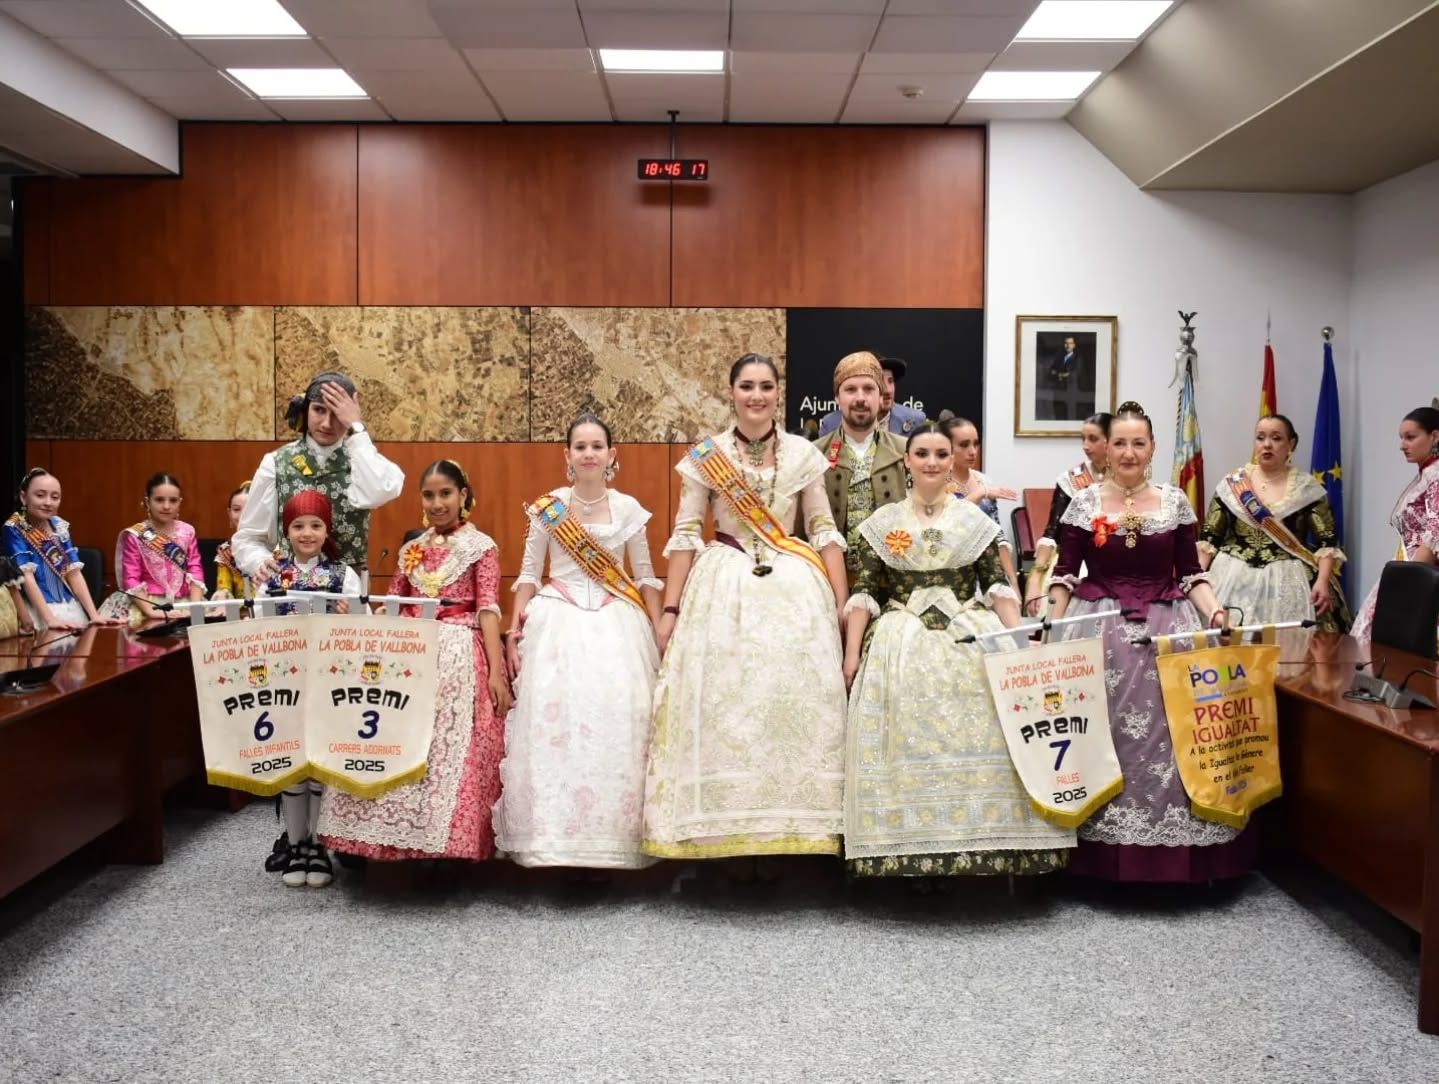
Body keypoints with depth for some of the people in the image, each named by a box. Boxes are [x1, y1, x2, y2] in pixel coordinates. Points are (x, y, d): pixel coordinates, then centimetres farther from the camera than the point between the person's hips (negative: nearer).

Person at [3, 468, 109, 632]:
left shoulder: (60, 527, 11)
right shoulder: (14, 530, -4)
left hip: (70, 609, 5)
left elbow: (74, 573, 5)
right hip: (37, 611, -5)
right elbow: (26, 577, -14)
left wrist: (94, 615, -6)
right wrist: (50, 619, -25)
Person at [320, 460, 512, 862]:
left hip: (459, 655, -5)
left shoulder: (481, 547, 1)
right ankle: (408, 838, 10)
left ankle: (446, 842, -1)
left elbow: (488, 610, -5)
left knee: (452, 749, -10)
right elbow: (392, 609, 18)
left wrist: (496, 670, -12)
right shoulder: (412, 550, 15)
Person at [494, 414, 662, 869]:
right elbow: (529, 572, 7)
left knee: (617, 719, -7)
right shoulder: (547, 507, 4)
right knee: (554, 715, -11)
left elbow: (646, 577, 10)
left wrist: (662, 630, 3)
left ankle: (613, 836, 3)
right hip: (558, 621, 0)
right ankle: (552, 834, -3)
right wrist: (515, 626, -3)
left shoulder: (629, 509, 6)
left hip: (616, 623, 1)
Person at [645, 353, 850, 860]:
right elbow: (686, 535, 2)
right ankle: (727, 830, 8)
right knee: (721, 704, -2)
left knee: (794, 703, 0)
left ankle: (789, 829, 11)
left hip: (794, 589, 1)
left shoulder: (804, 454, 5)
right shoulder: (705, 455, 2)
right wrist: (670, 610, -2)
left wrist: (843, 607, -1)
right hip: (723, 589, -1)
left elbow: (824, 532, 5)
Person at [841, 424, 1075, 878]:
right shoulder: (882, 522, 8)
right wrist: (851, 653, -4)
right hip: (904, 645, 0)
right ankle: (912, 848, -8)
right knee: (908, 731, -14)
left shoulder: (975, 520, 10)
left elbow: (999, 586, 7)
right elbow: (864, 593, 5)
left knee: (982, 727, -15)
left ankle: (985, 842, -7)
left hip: (975, 639, 1)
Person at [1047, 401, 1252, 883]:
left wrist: (1215, 614, -7)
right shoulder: (1084, 503, 3)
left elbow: (1191, 573, 8)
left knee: (1164, 731, -3)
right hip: (1099, 630, -1)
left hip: (1166, 631, 1)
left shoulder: (1175, 502, 7)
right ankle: (1100, 851, 7)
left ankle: (1171, 852, 9)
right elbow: (1065, 575, 3)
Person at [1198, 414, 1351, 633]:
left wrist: (1322, 581, -14)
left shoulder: (1307, 487, 2)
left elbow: (1327, 541, -1)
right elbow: (1209, 538, 5)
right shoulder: (1231, 484, 5)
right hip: (1234, 580, 1)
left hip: (1288, 581, -1)